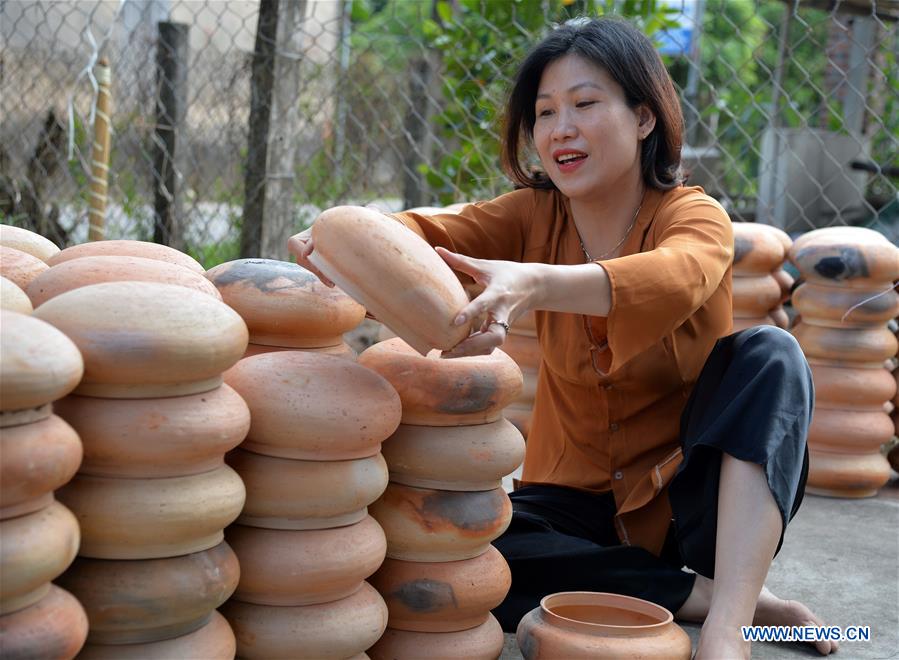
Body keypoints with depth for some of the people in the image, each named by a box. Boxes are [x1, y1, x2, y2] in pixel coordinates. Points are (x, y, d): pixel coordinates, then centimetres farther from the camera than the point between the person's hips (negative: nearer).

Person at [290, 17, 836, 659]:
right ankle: (703, 591, -16)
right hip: (582, 496, 3)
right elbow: (440, 234, -21)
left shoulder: (696, 217, -14)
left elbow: (674, 279, -39)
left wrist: (536, 284, -58)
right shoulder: (536, 215, -2)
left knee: (769, 353, -28)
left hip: (692, 493, -3)